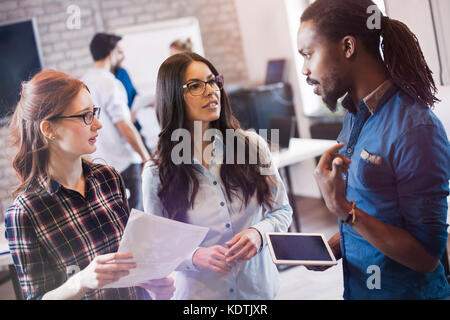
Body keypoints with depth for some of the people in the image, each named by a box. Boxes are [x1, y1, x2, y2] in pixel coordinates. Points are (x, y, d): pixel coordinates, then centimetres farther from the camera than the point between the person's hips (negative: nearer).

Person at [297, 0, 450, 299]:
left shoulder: (415, 129, -24)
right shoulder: (354, 115, 2)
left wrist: (343, 209, -28)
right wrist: (333, 246, -4)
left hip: (406, 290, -7)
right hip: (357, 286, 7)